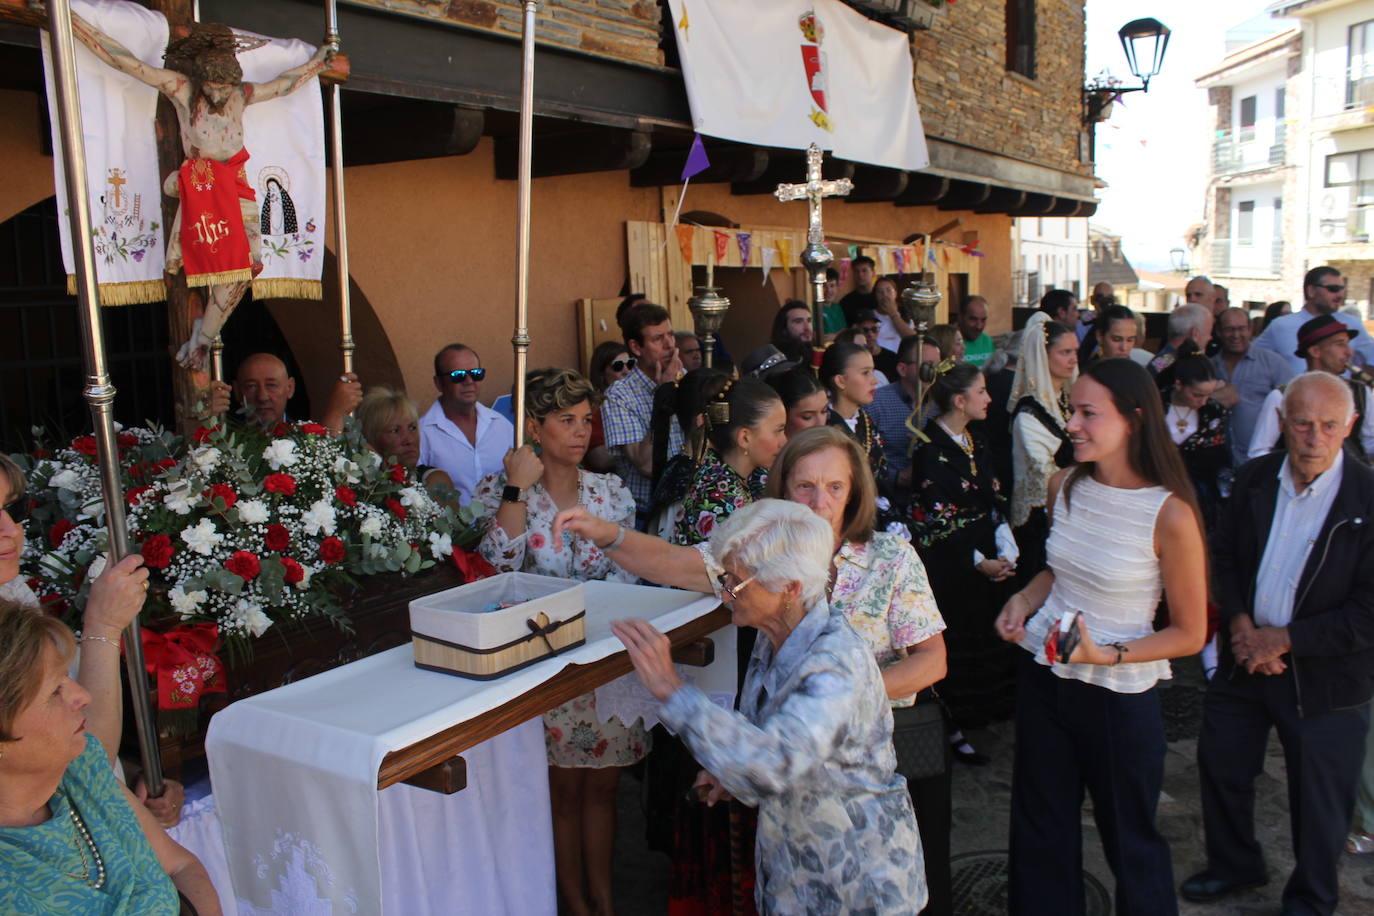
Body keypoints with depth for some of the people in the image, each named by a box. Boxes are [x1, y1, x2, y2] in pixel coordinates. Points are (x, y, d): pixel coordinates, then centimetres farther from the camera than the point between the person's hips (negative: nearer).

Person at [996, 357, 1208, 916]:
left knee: (1130, 840, 14)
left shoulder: (1170, 514, -19)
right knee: (1041, 830, 19)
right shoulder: (1065, 486, -2)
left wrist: (1107, 654, -22)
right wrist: (1024, 599, -2)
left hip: (1119, 695, -5)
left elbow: (1190, 634, -10)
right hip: (1042, 676, 5)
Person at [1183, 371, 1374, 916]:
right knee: (1221, 766, 19)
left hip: (1323, 676, -4)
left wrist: (1284, 639, -18)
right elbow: (1223, 555, 5)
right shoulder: (1254, 479, -4)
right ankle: (1234, 865, 46)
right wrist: (1240, 624, -10)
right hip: (1245, 660, 4)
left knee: (1318, 799, 13)